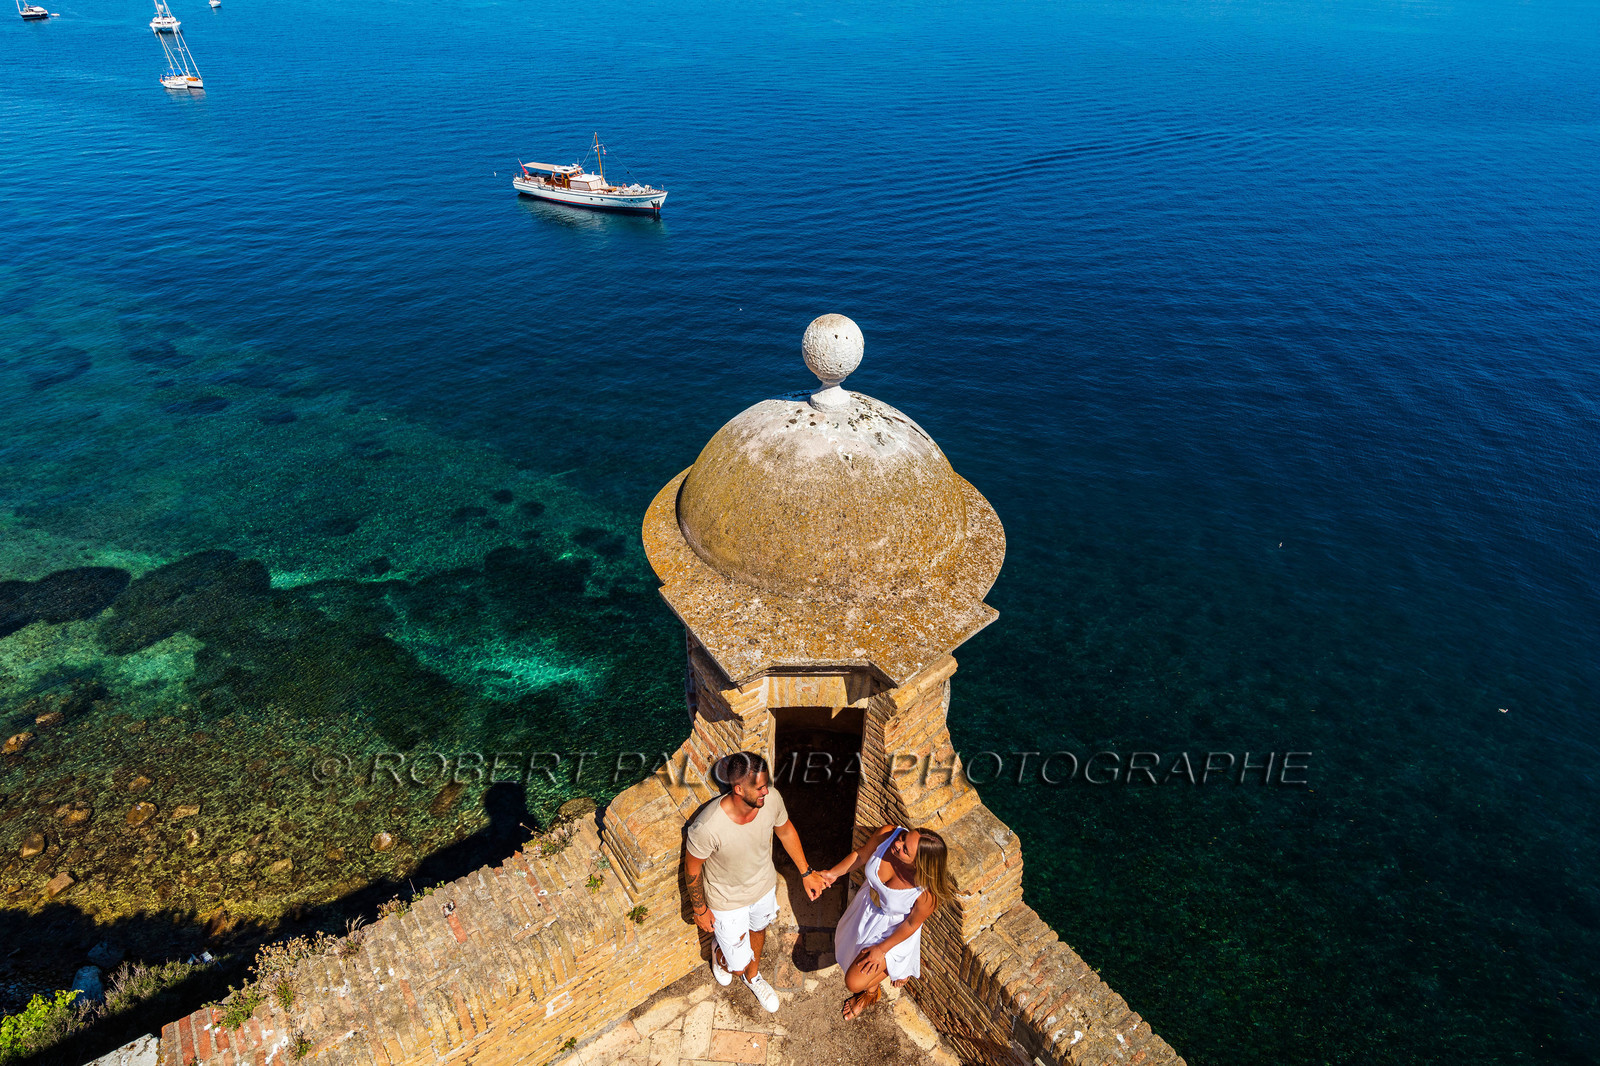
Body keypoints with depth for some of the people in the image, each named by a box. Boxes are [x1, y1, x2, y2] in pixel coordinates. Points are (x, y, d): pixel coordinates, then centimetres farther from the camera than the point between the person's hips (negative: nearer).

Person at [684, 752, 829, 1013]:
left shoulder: (771, 799, -29)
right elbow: (692, 868, -20)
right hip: (728, 900, -4)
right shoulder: (707, 827, -41)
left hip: (763, 884, 4)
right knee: (738, 965, 13)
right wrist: (700, 909, -6)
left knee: (758, 930, 31)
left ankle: (753, 977, 64)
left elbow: (785, 830, -6)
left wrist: (806, 872, 1)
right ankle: (719, 949, 51)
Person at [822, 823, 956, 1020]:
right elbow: (861, 854, -10)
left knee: (854, 983, 0)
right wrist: (833, 874, -5)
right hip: (868, 902, 5)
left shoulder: (927, 892, -41)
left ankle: (872, 990, 36)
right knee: (845, 946, 29)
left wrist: (881, 950, -9)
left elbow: (912, 923, -20)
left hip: (892, 930, -5)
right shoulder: (887, 835, -34)